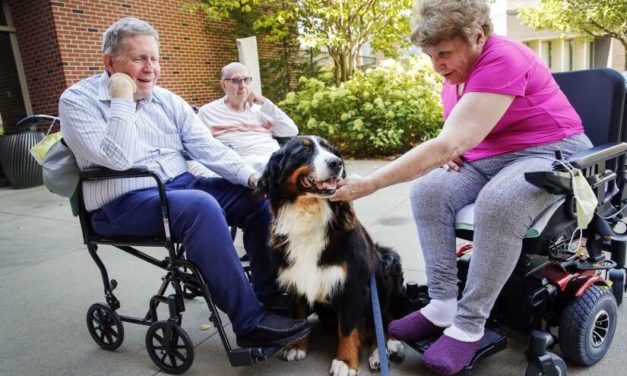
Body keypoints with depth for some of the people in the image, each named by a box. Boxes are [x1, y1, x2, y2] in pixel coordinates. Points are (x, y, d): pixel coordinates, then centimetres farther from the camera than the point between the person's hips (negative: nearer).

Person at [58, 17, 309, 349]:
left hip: (179, 185, 6)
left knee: (259, 197, -11)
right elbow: (117, 160, -21)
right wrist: (123, 101, -16)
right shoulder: (78, 100, -5)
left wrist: (250, 175, -11)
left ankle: (271, 295, 1)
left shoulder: (167, 100, 10)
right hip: (122, 202, -6)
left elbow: (208, 147, 2)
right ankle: (251, 324, -25)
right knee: (202, 207, -36)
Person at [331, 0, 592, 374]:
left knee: (498, 203, -37)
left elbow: (447, 145, -33)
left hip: (552, 154, -7)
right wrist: (450, 149, -6)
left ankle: (470, 324, -22)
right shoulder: (458, 71, 5)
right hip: (488, 159, 8)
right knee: (429, 190, -18)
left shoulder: (502, 60, -24)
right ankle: (443, 304, -15)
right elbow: (453, 139, 20)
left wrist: (369, 184, -34)